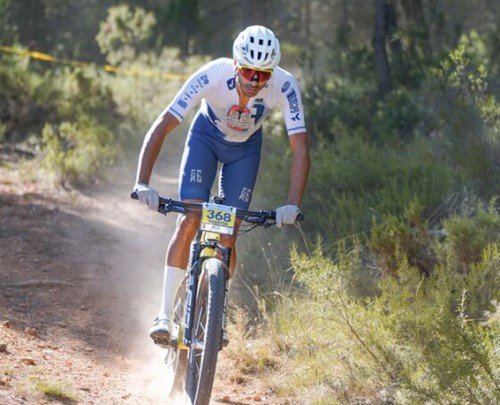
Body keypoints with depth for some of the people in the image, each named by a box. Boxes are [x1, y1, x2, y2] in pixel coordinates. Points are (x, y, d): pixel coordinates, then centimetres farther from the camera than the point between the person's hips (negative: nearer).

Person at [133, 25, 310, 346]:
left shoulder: (284, 86, -35)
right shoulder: (212, 76, -38)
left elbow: (301, 147, -34)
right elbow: (161, 128, -38)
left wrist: (293, 204, -47)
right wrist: (142, 183, -48)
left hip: (245, 148, 1)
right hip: (207, 136, -1)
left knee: (228, 235, -6)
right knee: (189, 221, -17)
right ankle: (165, 314, -11)